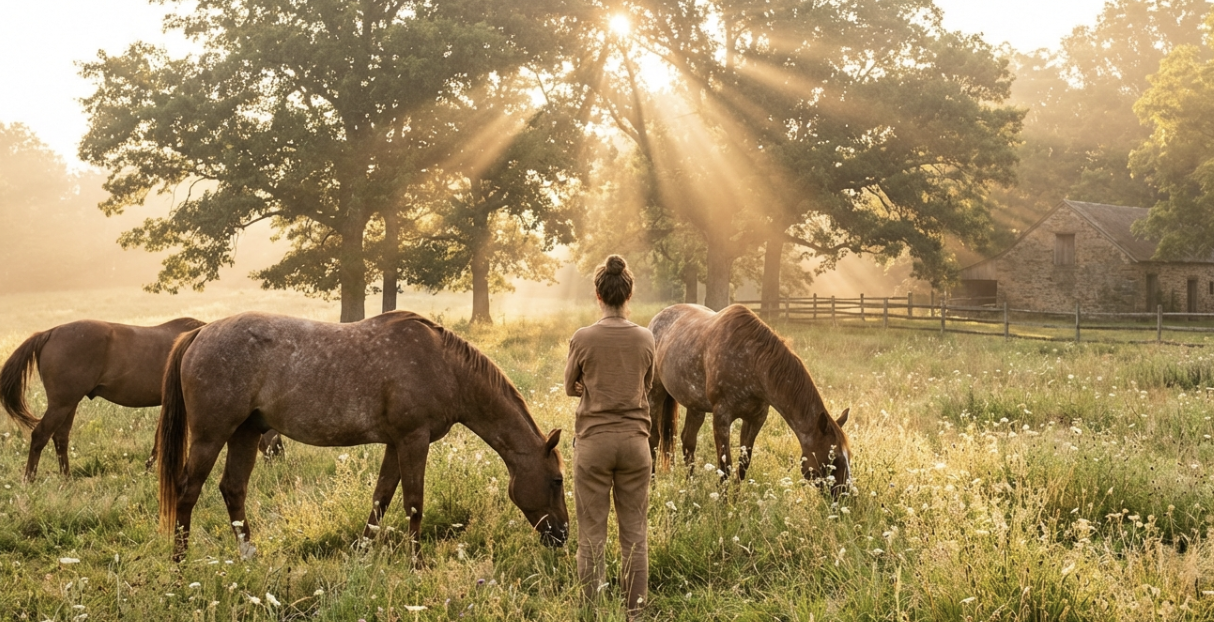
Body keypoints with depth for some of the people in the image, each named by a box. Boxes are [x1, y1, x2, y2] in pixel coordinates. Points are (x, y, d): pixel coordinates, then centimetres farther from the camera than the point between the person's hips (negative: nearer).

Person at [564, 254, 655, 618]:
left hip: (594, 441, -2)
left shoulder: (583, 339, -9)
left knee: (592, 534, 4)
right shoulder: (646, 339, -1)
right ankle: (636, 610, 12)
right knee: (635, 533, 9)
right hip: (635, 441, 2)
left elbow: (570, 388, 6)